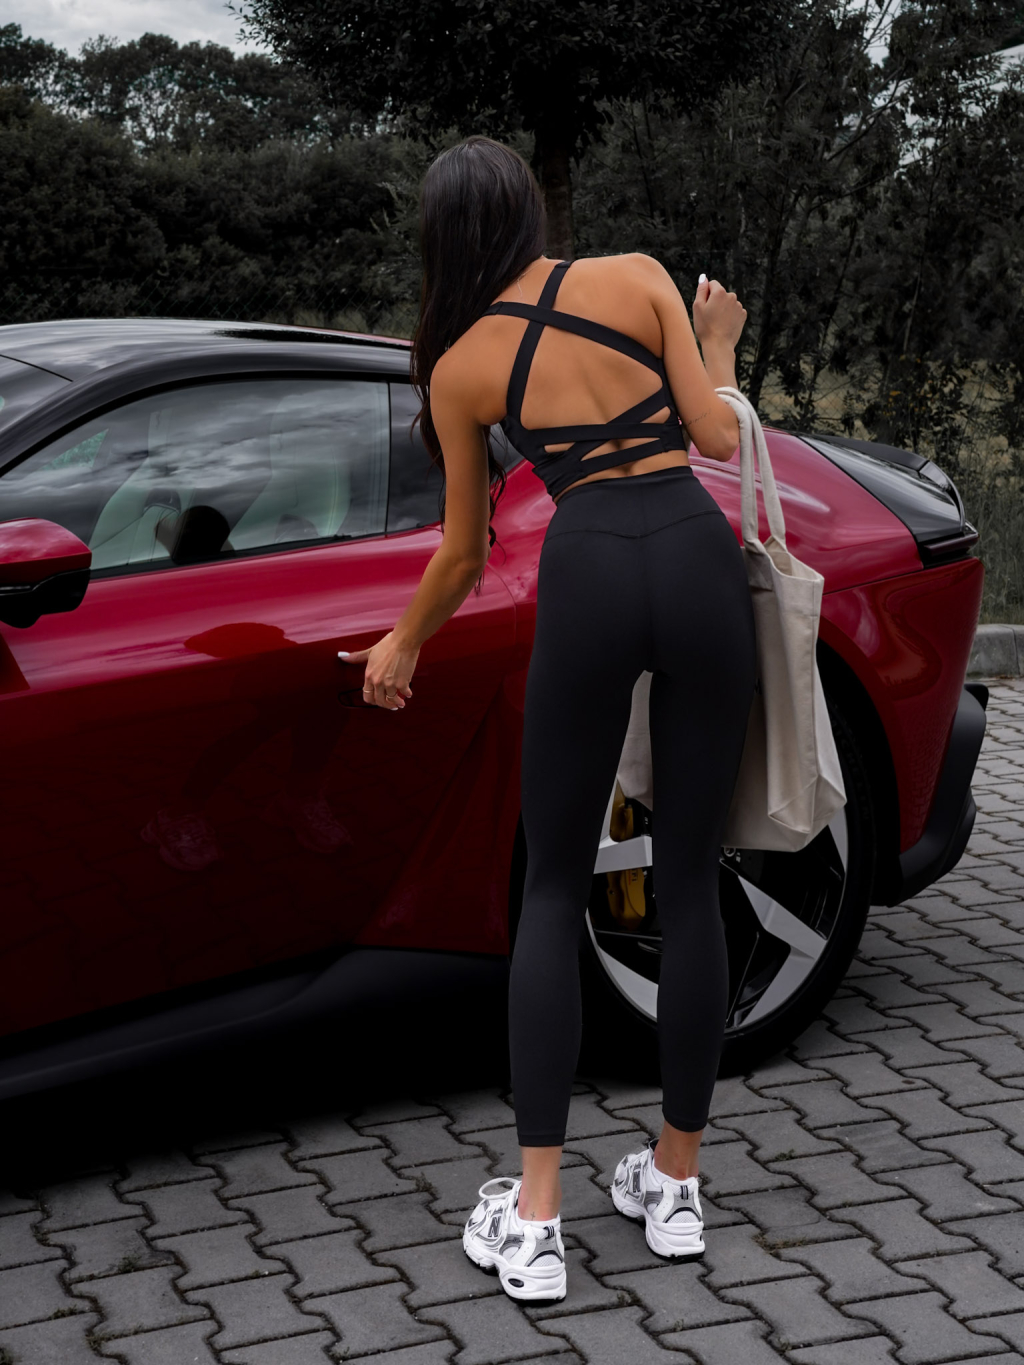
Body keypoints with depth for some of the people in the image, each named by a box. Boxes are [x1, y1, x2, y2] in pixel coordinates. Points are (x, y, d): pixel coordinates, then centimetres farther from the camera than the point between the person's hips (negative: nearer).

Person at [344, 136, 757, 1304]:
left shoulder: (460, 365, 10)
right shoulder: (639, 279, 9)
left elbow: (463, 553, 17)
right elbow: (719, 437, 5)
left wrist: (400, 648, 34)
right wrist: (718, 346, 25)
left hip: (588, 577, -1)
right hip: (700, 554, 1)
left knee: (554, 887, 9)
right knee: (689, 881, 9)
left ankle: (533, 1219, 5)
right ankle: (675, 1186, 20)